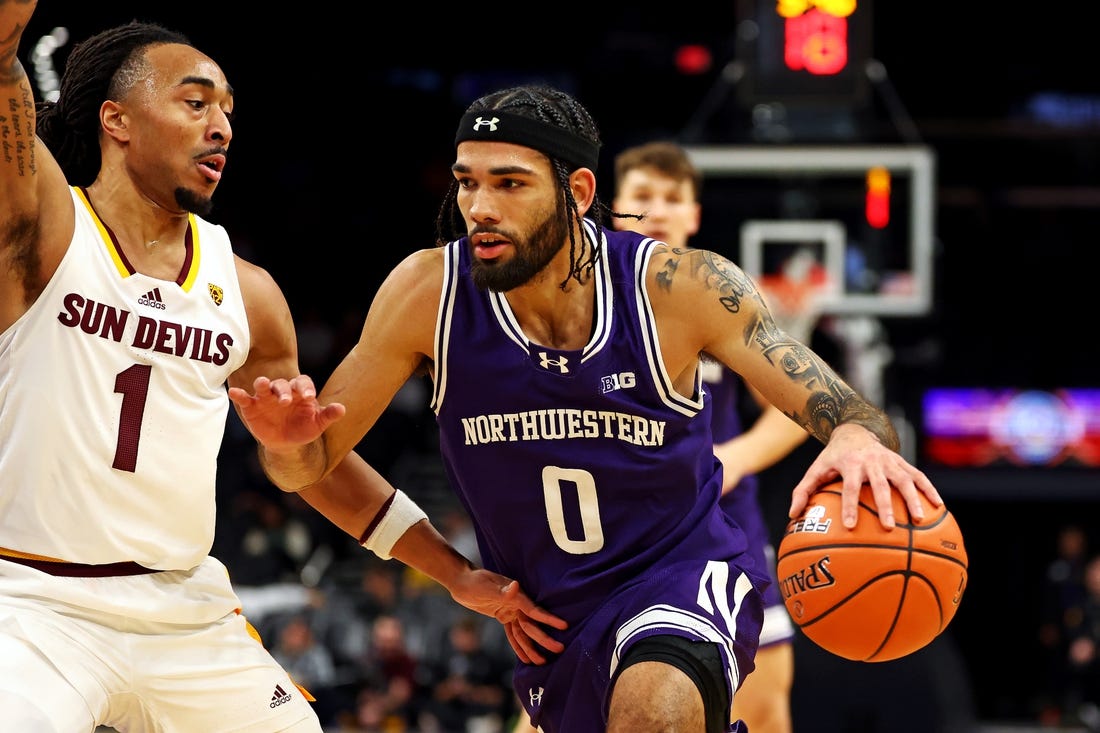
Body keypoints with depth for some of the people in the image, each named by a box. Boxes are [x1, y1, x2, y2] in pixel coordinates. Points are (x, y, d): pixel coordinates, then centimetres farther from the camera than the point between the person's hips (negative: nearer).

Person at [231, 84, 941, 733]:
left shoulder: (681, 286, -18)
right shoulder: (428, 292, -13)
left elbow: (845, 410, -16)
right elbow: (314, 464, -3)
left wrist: (860, 439, -41)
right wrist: (288, 443, -28)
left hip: (683, 575, -4)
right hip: (549, 614, 4)